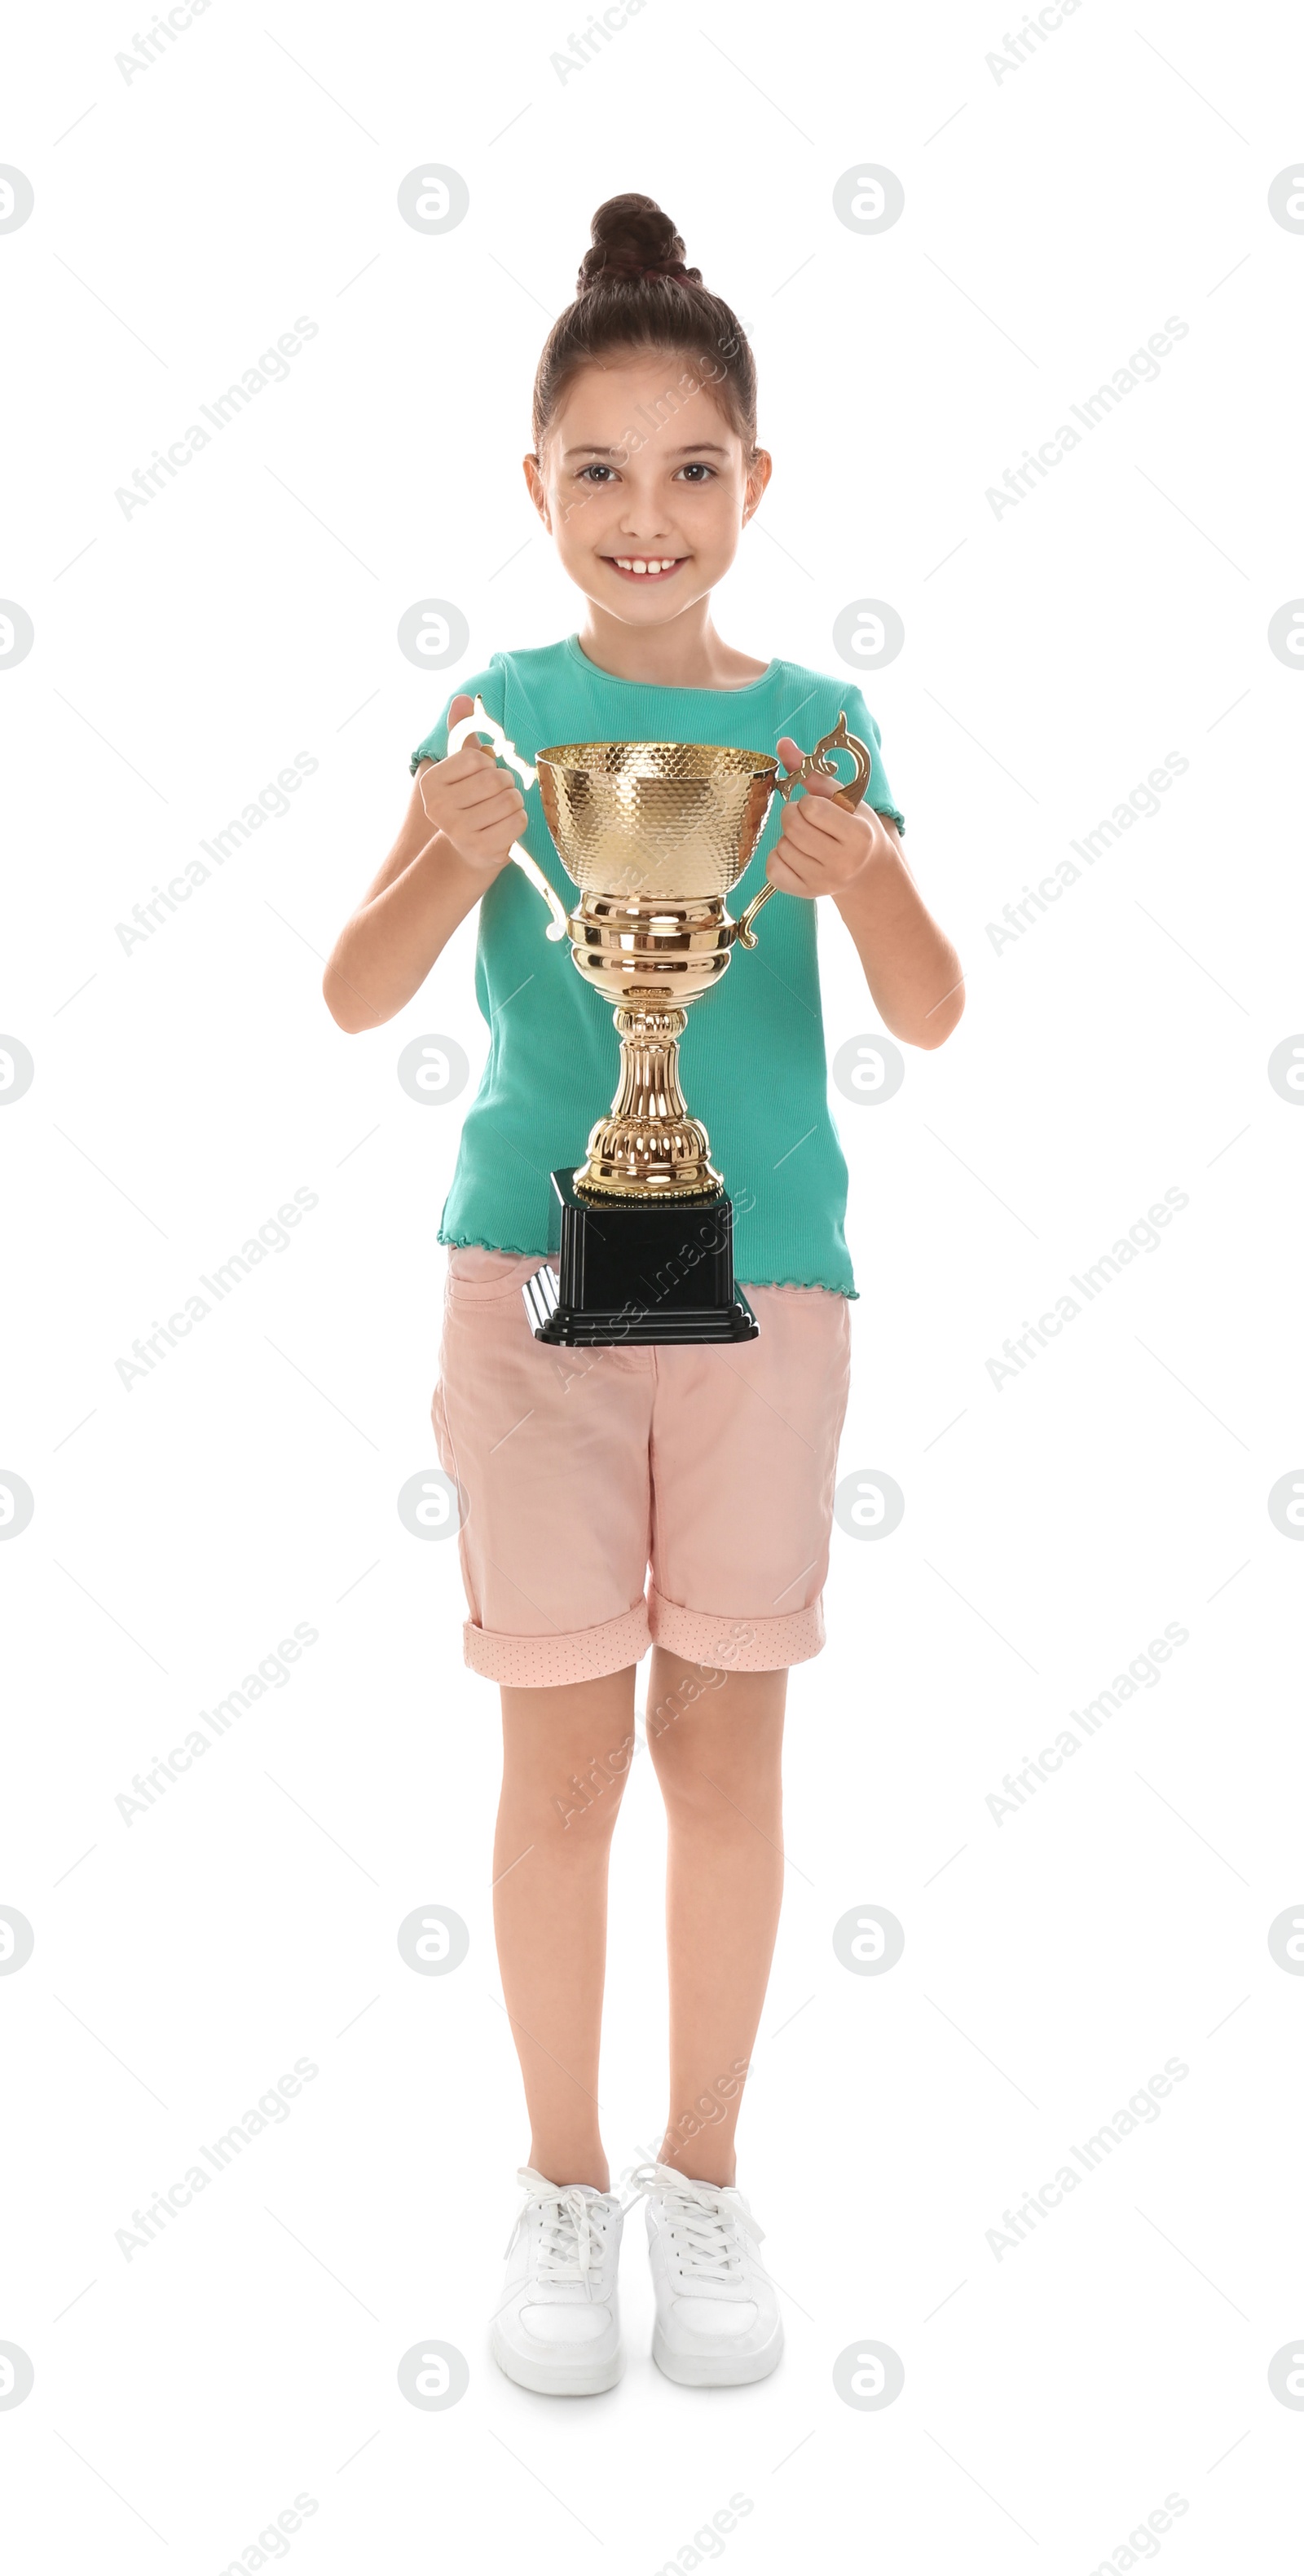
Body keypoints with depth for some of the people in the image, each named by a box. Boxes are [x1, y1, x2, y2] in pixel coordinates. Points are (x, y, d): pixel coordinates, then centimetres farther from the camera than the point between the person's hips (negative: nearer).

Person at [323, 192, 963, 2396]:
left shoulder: (814, 725, 3)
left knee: (725, 1737, 7)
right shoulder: (505, 715, 1)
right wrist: (463, 851, -25)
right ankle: (564, 2180, 22)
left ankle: (707, 2172, 25)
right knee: (566, 1743, 5)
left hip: (763, 1272, 1)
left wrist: (859, 874, -24)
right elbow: (359, 998, -7)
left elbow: (931, 1015, -5)